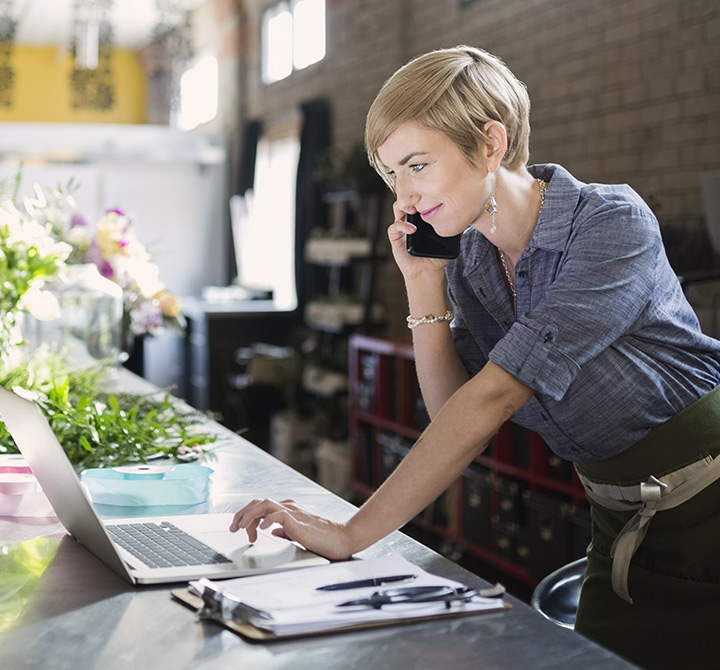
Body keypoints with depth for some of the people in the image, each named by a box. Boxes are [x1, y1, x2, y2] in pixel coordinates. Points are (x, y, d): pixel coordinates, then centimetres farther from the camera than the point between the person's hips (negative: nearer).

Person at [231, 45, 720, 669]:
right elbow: (455, 416, -2)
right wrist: (424, 286, -11)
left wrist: (352, 534, -32)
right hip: (619, 533, 6)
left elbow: (495, 395, -30)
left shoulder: (612, 223, -23)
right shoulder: (468, 264, 0)